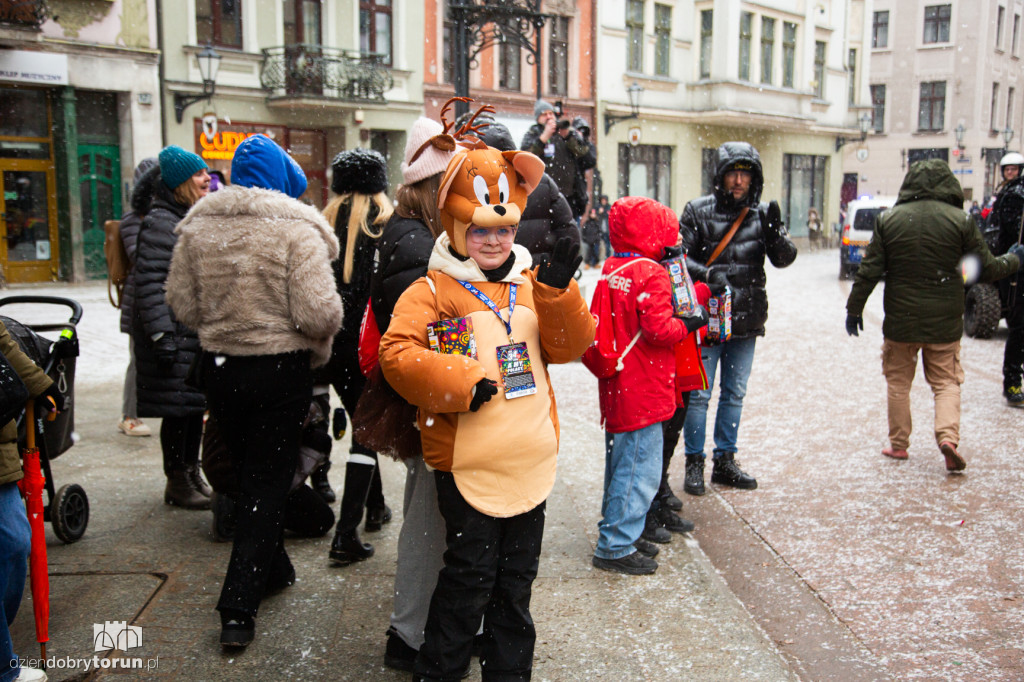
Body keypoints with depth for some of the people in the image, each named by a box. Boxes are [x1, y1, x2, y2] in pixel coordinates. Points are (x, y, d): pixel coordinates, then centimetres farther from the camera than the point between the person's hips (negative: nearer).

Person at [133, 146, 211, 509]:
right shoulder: (161, 222, -12)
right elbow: (150, 282, -18)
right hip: (174, 333, -9)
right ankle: (176, 482, 12)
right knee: (178, 407, -1)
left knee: (196, 405, 15)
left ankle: (192, 474, 27)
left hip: (201, 332, 9)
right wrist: (161, 334, -23)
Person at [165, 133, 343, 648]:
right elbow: (319, 314, -22)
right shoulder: (297, 230, -15)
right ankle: (238, 609, 5)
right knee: (268, 482, 6)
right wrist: (320, 336, -1)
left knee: (249, 473, 21)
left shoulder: (197, 227, 0)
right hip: (282, 369, -5)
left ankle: (273, 569, 38)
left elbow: (183, 305, 3)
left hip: (219, 366, 5)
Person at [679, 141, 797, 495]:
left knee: (734, 394, 14)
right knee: (699, 394, 1)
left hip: (746, 320, 4)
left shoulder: (763, 213, 2)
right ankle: (694, 464, 15)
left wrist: (774, 234, -26)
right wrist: (707, 274, -25)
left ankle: (725, 461, 28)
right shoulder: (698, 211, -6)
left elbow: (785, 258, -5)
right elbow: (680, 258, -8)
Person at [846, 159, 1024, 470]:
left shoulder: (888, 219, -3)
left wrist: (854, 308, 7)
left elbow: (870, 271, -2)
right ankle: (948, 436, -9)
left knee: (898, 381, 14)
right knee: (946, 382, 10)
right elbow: (986, 269, 0)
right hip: (945, 321, 0)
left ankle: (899, 443, 20)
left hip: (900, 319, 1)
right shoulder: (961, 220, -6)